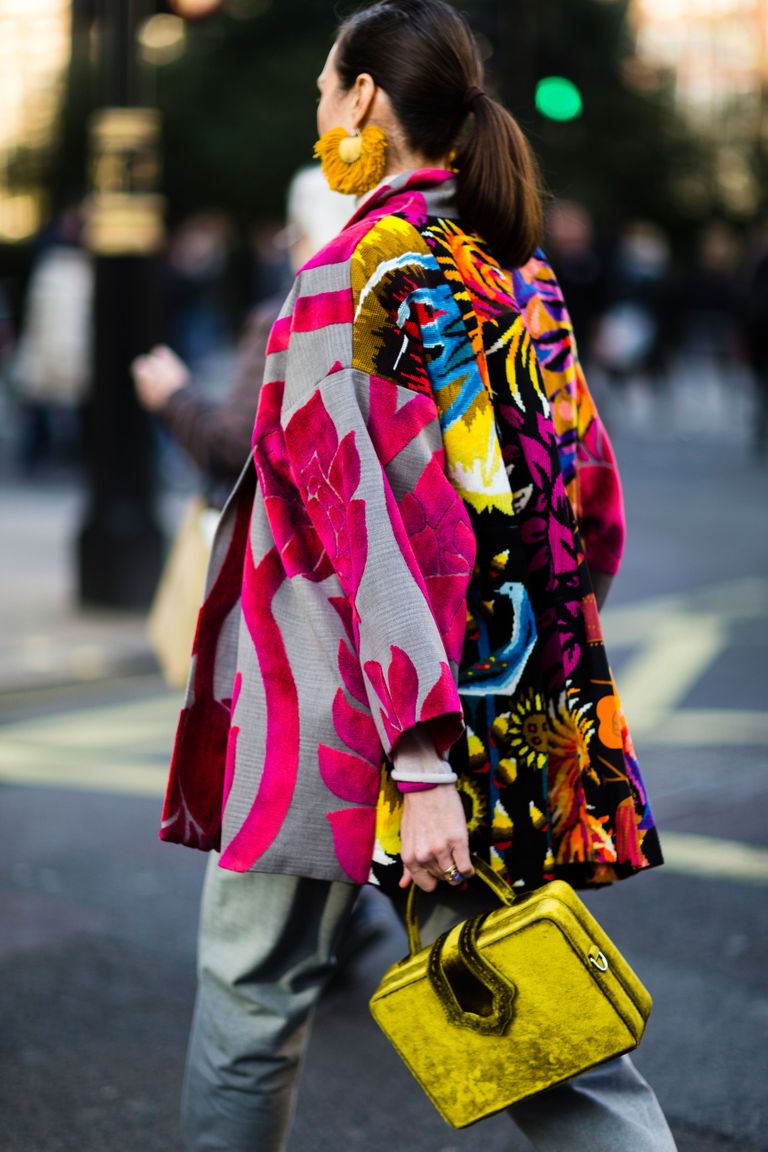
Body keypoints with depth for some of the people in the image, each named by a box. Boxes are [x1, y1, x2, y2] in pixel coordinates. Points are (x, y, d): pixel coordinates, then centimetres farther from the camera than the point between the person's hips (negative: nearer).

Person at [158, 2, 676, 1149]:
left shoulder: (355, 272, -13)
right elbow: (592, 494, 13)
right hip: (527, 721, 7)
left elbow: (388, 518, -21)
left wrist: (422, 759, -24)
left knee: (252, 988, 12)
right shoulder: (526, 275, 9)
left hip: (348, 709, -7)